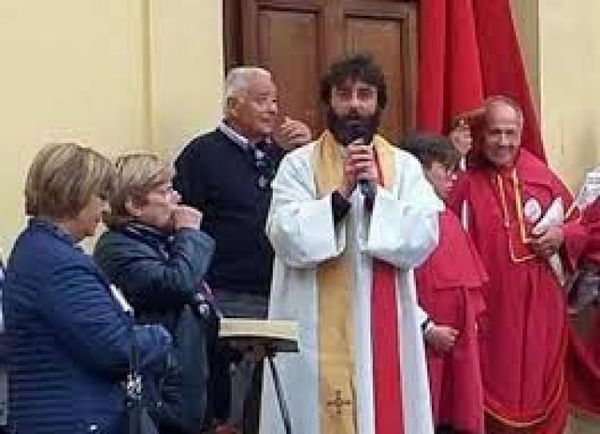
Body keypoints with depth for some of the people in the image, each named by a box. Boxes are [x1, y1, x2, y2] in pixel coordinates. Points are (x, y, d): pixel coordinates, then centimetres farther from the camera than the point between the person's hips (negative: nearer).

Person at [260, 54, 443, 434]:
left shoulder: (405, 166, 6)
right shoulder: (298, 165, 1)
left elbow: (423, 240, -5)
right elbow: (290, 241, -11)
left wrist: (376, 191, -15)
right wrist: (342, 192, -17)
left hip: (386, 328, 2)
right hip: (319, 332, -2)